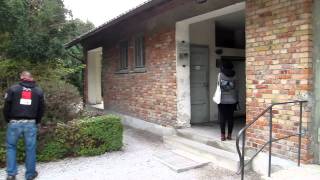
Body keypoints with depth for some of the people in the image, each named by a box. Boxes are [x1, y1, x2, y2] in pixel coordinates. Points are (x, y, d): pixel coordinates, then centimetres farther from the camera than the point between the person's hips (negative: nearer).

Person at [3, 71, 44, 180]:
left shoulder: (13, 89, 0)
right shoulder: (38, 91, 7)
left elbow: (6, 107, -2)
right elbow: (41, 109, 7)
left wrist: (8, 120, 12)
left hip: (14, 123, -1)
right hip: (30, 124, 1)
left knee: (11, 147, 15)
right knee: (30, 148, 8)